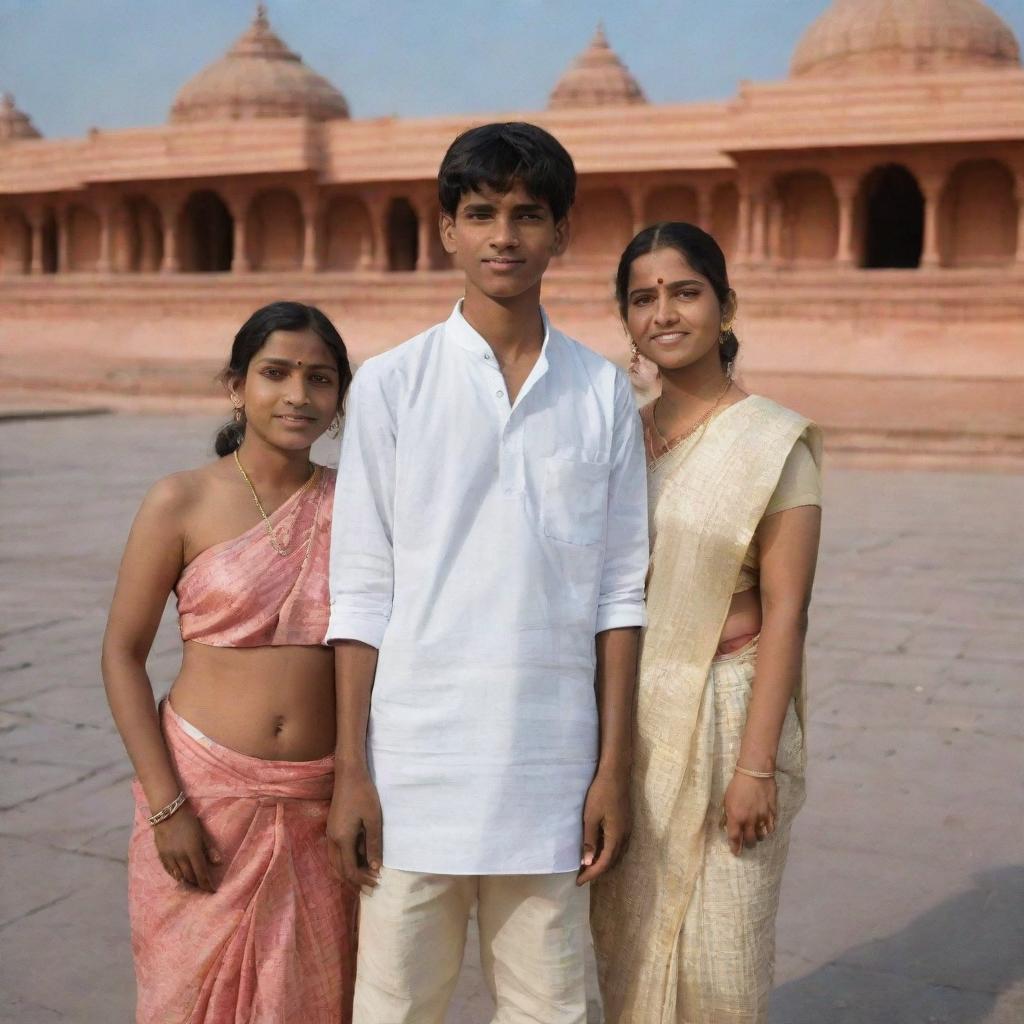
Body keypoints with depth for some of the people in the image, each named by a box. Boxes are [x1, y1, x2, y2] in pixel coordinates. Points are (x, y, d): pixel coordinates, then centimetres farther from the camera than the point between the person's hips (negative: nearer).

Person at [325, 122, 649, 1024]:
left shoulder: (603, 393, 4)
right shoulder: (391, 385, 0)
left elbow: (619, 591, 5)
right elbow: (361, 592, 0)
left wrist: (614, 768, 2)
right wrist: (351, 771, -3)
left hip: (551, 764, 1)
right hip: (416, 761, -1)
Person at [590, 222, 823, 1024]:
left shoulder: (774, 443, -8)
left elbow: (784, 612, -12)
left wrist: (755, 765, -15)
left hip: (720, 715, -5)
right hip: (625, 717, 5)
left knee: (714, 954, 4)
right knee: (626, 942, 14)